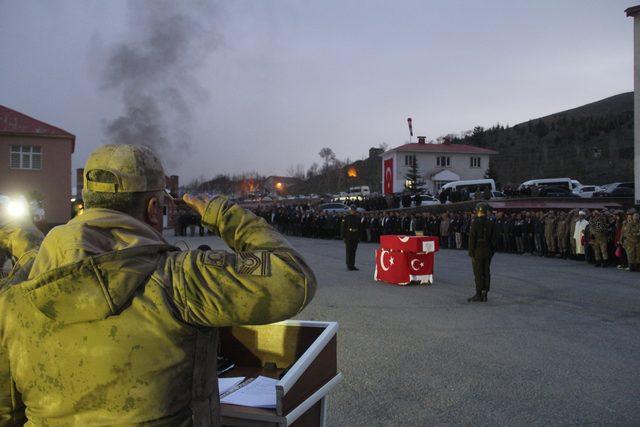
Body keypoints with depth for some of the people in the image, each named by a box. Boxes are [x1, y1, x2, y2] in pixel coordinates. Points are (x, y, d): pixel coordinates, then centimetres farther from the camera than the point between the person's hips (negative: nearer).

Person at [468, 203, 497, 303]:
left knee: (478, 273, -2)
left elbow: (472, 239, -12)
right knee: (486, 272, 8)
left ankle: (479, 295, 0)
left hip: (478, 251, -5)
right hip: (488, 252, 6)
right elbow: (493, 239, 8)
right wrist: (492, 252, 14)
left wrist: (471, 253, -8)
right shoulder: (491, 223, 5)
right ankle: (485, 294, 13)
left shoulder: (475, 223, -11)